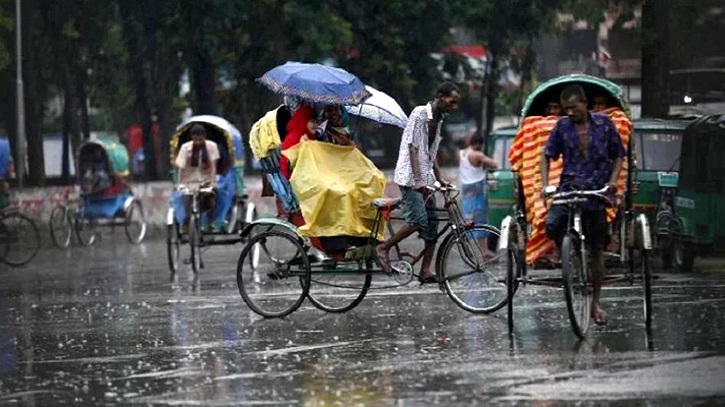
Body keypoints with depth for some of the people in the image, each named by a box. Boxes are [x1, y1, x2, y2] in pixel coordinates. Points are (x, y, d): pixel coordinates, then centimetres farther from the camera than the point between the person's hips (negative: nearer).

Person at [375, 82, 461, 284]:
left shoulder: (438, 120, 16)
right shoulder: (420, 113, -11)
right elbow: (412, 148, -18)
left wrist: (439, 178, 20)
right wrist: (418, 180, -26)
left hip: (425, 178, 9)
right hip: (410, 176, -9)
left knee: (432, 224, 2)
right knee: (418, 220, -20)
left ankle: (425, 271, 3)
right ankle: (383, 248, -6)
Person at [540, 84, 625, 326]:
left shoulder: (604, 123, 4)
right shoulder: (562, 126, 4)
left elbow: (618, 155, 11)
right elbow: (547, 155, 9)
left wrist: (612, 180, -5)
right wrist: (544, 184, -5)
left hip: (596, 193, 0)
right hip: (568, 189, 0)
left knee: (597, 250, 5)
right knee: (552, 224, -30)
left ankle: (595, 302, 17)